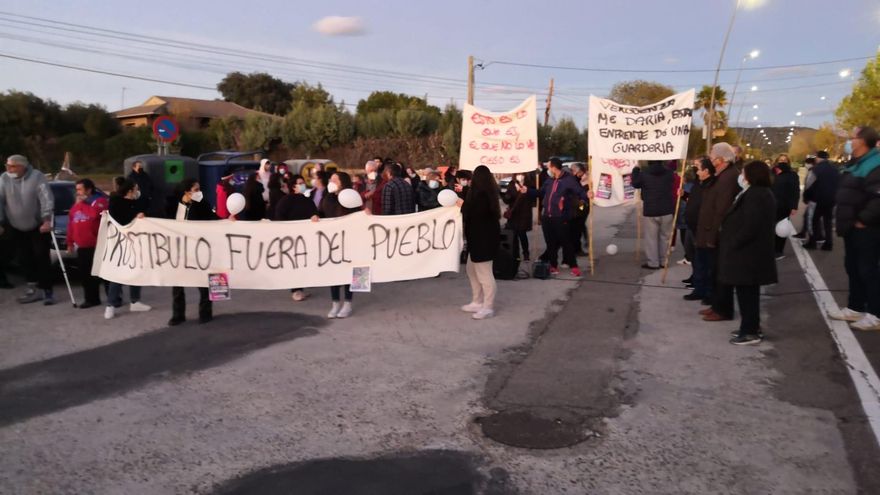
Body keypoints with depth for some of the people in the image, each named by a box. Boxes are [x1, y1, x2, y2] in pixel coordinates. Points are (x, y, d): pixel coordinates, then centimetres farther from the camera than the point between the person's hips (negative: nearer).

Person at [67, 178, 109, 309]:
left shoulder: (100, 200, -5)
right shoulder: (76, 205, 18)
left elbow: (95, 214, -25)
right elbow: (71, 224, 19)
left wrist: (82, 204, -11)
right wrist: (70, 242, 16)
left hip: (97, 245, -7)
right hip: (82, 246, 7)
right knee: (86, 273, 8)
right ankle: (91, 299, 16)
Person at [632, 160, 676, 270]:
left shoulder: (644, 174, -9)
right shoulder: (669, 173, -1)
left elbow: (635, 184, 9)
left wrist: (636, 170, 20)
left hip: (650, 211, -3)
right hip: (667, 210, 3)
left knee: (651, 237, 3)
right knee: (665, 236, 11)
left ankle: (652, 262, 3)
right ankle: (663, 261, 15)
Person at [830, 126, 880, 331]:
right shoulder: (855, 163, 13)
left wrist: (863, 219, -21)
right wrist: (843, 218, 16)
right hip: (852, 227, 10)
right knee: (853, 267, 16)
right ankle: (855, 307, 27)